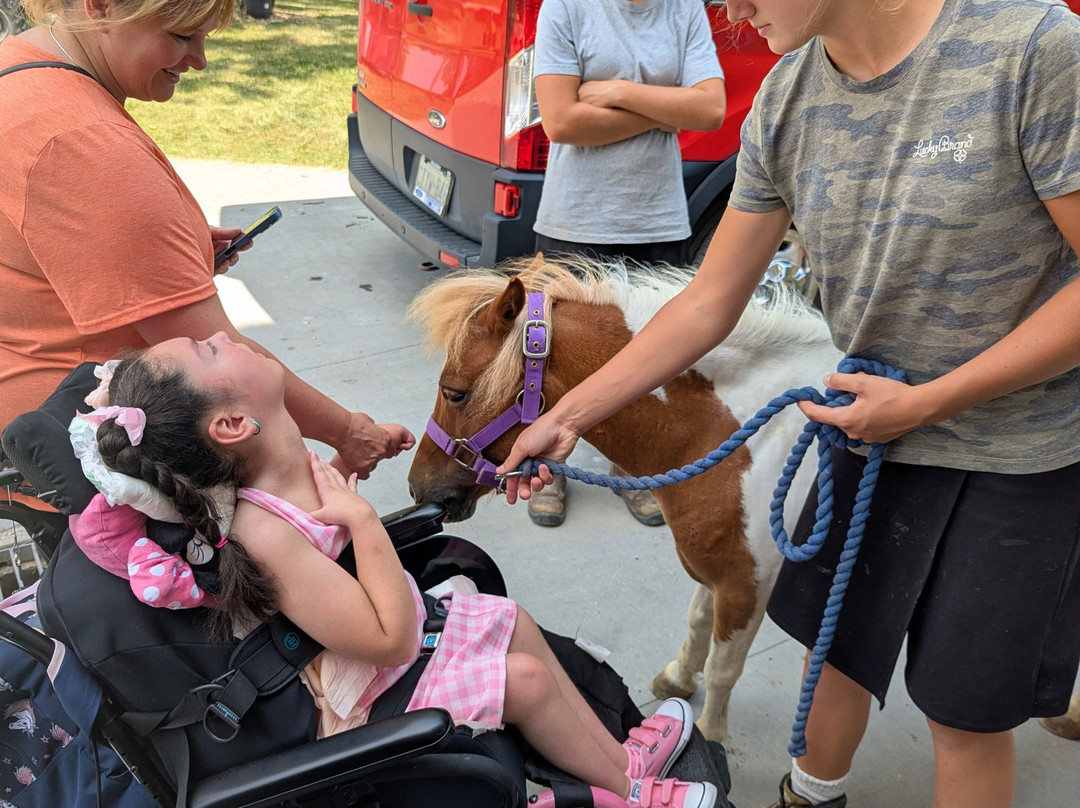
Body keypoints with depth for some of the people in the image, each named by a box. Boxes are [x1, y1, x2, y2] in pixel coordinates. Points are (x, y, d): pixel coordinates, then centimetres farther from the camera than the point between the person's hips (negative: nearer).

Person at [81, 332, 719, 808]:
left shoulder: (294, 460, -12)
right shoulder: (267, 536, -39)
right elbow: (391, 640, -33)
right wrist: (362, 516, -32)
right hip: (370, 695, -9)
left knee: (514, 622, 12)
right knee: (526, 679, -6)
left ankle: (621, 756, 28)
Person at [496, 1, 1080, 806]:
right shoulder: (786, 100, -7)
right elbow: (709, 303, -3)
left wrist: (926, 401, -20)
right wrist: (566, 419, -5)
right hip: (880, 428, 5)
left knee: (967, 710, 10)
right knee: (838, 640, 21)